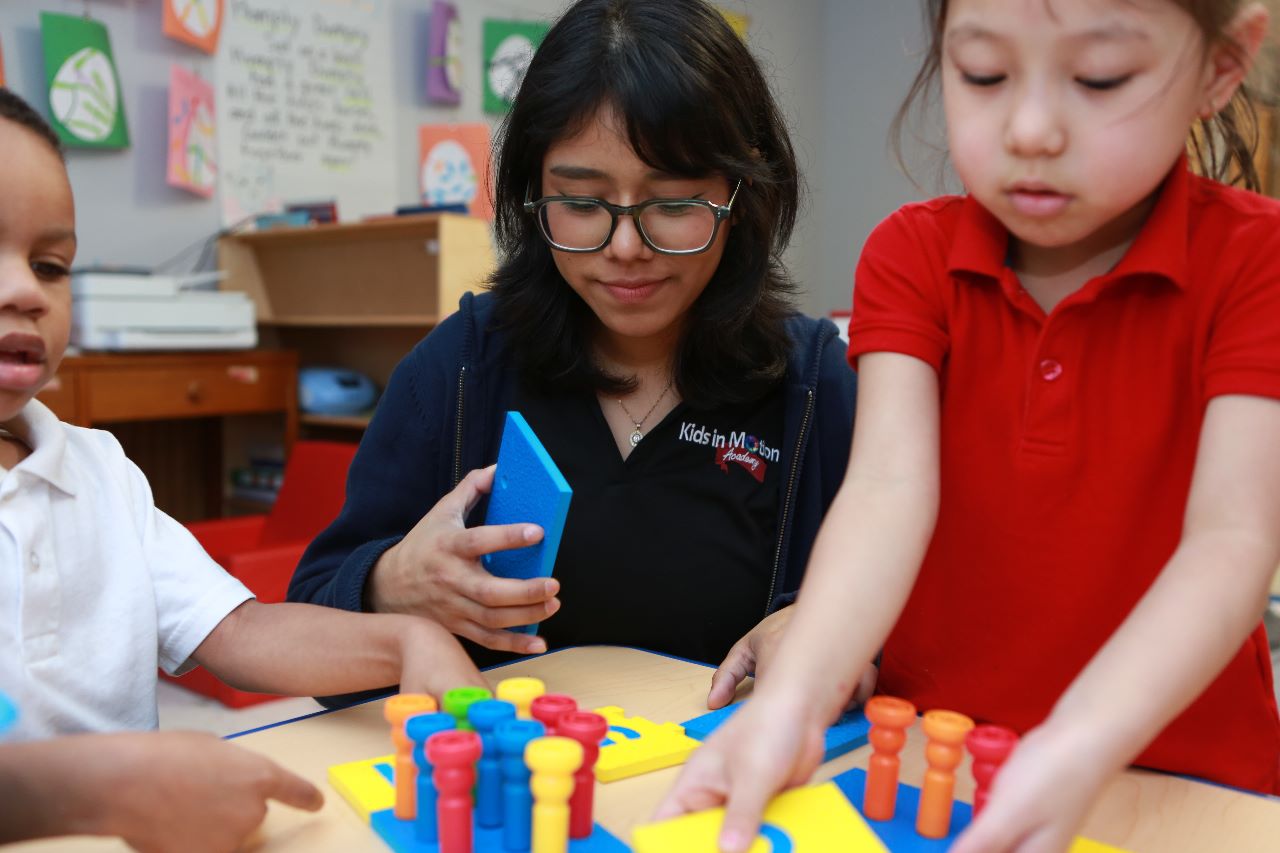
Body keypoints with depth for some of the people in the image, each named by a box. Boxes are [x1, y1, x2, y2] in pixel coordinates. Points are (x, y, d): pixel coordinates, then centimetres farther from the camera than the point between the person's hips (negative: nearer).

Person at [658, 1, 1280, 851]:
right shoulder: (912, 254, -4)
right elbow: (890, 486, -18)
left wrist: (1081, 744, -36)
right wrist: (793, 700, -34)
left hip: (1169, 761, 1)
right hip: (926, 744, 0)